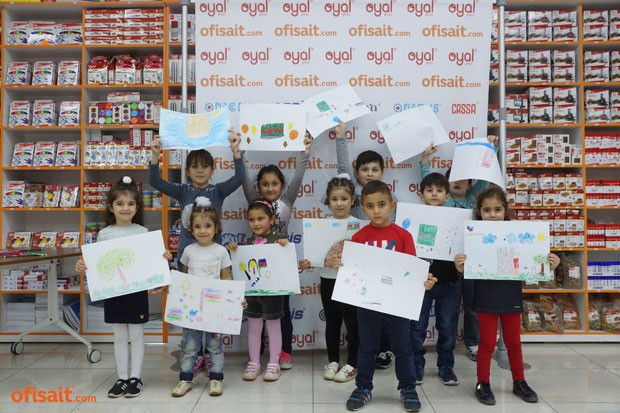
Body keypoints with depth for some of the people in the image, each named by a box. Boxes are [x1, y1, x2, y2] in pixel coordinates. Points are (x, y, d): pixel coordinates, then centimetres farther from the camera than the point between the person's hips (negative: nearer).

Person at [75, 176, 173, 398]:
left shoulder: (142, 232, -2)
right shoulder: (104, 233, 1)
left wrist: (164, 258, -18)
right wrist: (83, 266, -14)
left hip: (137, 290, -1)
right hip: (113, 291, 2)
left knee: (136, 335, 7)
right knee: (119, 337, 12)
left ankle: (135, 377, 19)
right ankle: (122, 378, 22)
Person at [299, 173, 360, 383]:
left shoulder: (357, 225, -9)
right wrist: (307, 263, -12)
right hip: (328, 280, 4)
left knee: (352, 322, 8)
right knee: (332, 322, 15)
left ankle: (351, 364, 22)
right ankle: (333, 361, 30)